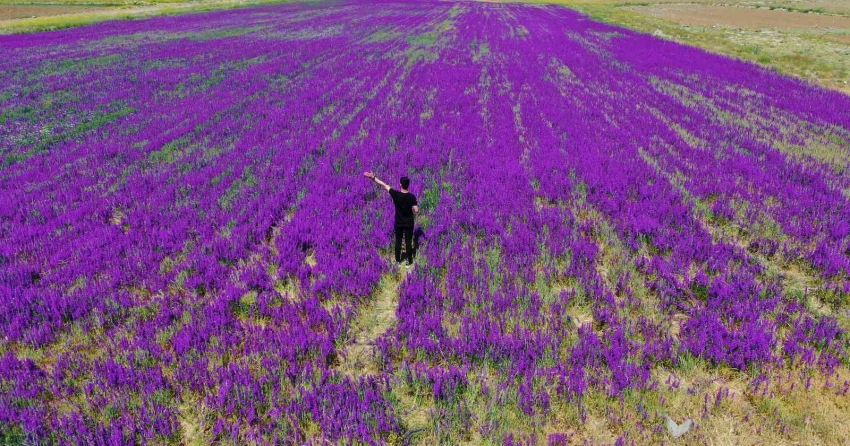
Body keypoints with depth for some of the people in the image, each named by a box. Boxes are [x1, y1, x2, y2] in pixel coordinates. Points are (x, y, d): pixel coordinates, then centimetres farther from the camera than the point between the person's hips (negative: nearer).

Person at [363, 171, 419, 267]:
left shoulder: (395, 194, -18)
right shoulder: (412, 197, -18)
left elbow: (384, 185, -12)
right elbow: (416, 211, -15)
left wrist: (373, 177, -6)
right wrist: (416, 206, 9)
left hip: (398, 223, 0)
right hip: (409, 224, 0)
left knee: (398, 242, 15)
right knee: (408, 242, 11)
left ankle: (398, 261, 26)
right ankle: (409, 261, 20)